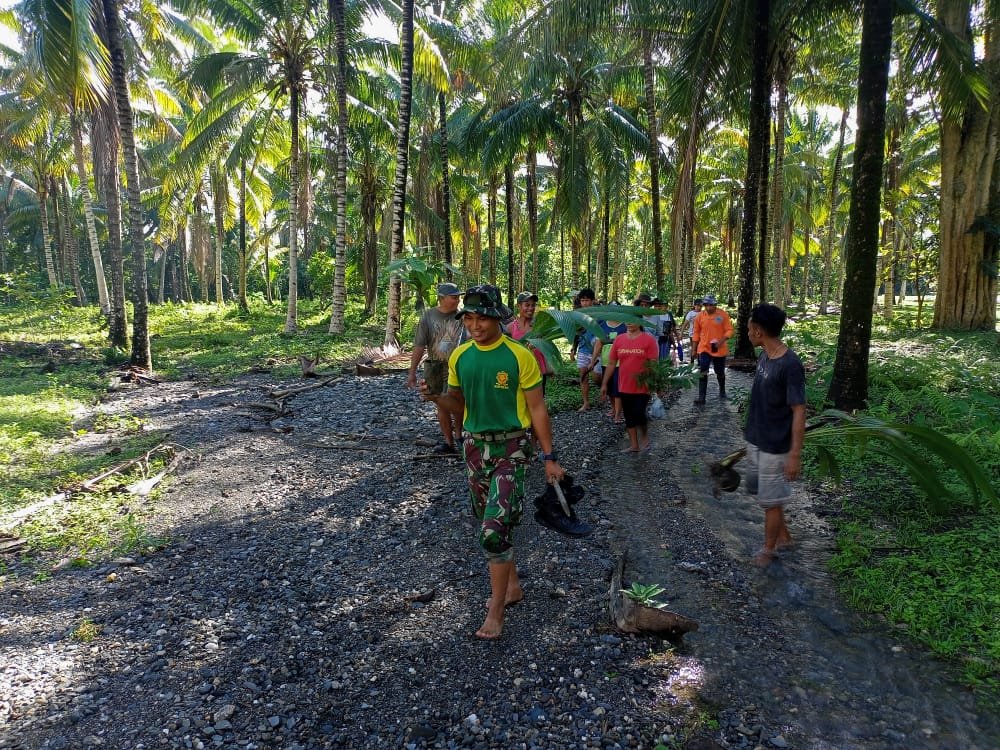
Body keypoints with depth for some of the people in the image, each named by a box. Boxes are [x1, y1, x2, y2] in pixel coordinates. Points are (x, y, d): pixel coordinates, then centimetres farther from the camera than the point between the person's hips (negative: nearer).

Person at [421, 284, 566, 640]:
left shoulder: (519, 356, -13)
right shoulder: (459, 356, 2)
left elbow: (537, 409, -7)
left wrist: (549, 458, -6)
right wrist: (436, 397, -10)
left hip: (510, 447, -6)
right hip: (475, 445, 6)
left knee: (495, 528, -12)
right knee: (490, 524, 16)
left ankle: (495, 613, 4)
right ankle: (512, 585, 37)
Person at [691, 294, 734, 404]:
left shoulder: (723, 314, -9)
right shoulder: (700, 316, -3)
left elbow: (729, 330, -7)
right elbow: (696, 333, 5)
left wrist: (721, 341, -23)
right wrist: (694, 349, 5)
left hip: (720, 349, 0)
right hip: (704, 349, 1)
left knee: (720, 372, 15)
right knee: (703, 373, -9)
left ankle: (722, 390, 41)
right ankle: (701, 397, -8)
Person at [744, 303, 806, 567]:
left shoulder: (790, 364, -24)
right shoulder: (764, 356, 2)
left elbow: (799, 411, -21)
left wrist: (795, 454, -21)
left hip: (775, 446, -8)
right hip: (756, 440, 9)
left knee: (771, 500, 8)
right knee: (763, 492, 21)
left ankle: (768, 549, 27)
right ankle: (783, 536, 40)